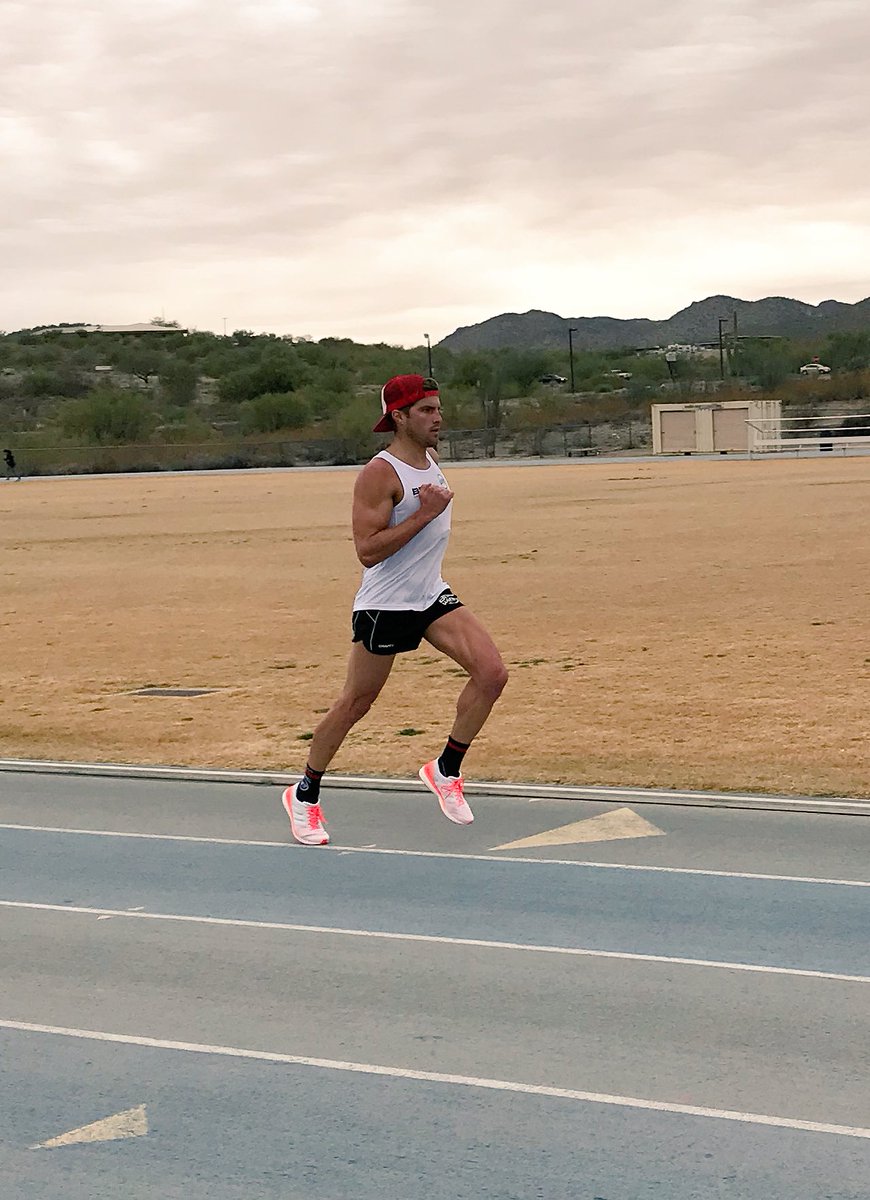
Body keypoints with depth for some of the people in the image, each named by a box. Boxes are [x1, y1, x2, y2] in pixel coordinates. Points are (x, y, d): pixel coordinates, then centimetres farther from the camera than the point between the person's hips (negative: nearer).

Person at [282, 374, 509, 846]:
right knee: (354, 704, 4)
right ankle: (304, 795, 24)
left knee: (491, 672, -11)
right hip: (384, 606, -7)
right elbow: (367, 551, -26)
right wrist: (425, 514, -26)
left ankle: (445, 771, 5)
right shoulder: (379, 474, -18)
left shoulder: (430, 459, 8)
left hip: (432, 597, 7)